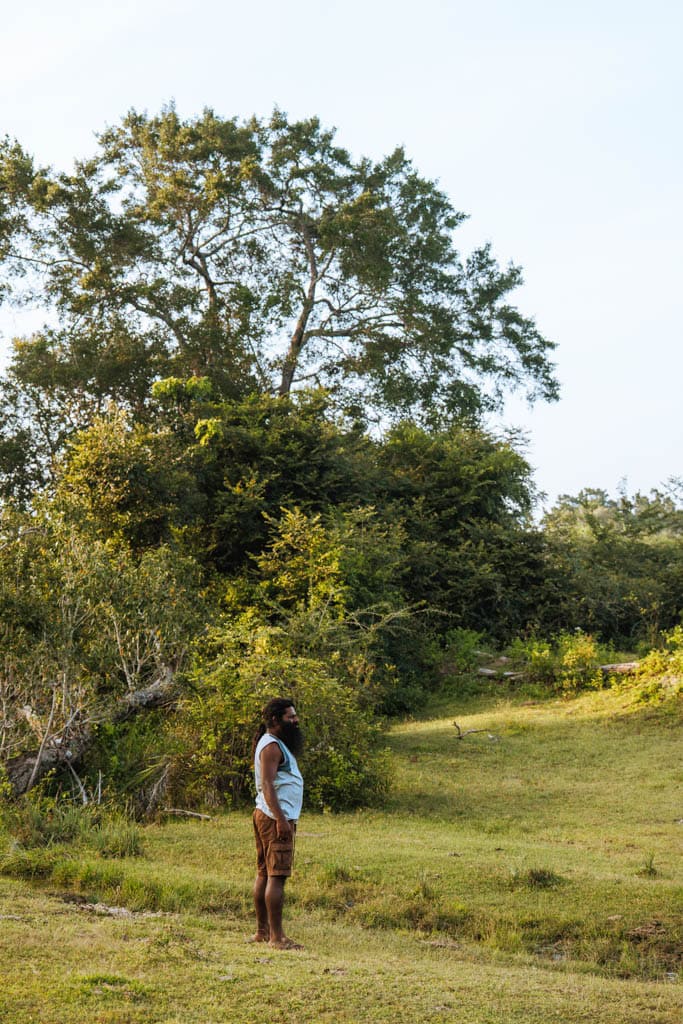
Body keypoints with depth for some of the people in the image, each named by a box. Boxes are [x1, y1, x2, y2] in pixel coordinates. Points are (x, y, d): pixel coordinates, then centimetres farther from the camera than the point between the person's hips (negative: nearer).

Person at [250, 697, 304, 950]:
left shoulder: (277, 744, 18)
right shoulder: (271, 746, -14)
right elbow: (267, 784, -23)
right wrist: (281, 819, -27)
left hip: (266, 816, 11)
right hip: (276, 817, -11)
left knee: (264, 874, 13)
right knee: (277, 876, -11)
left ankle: (262, 931, 19)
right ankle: (276, 937, -11)